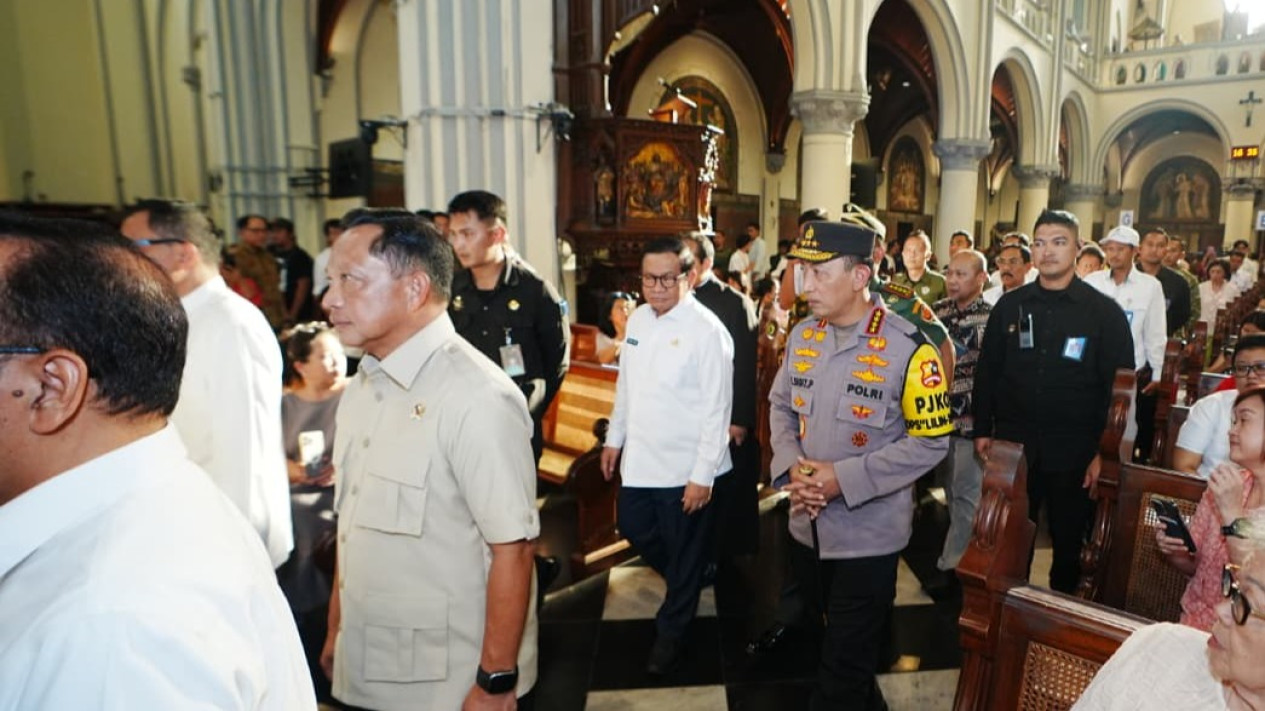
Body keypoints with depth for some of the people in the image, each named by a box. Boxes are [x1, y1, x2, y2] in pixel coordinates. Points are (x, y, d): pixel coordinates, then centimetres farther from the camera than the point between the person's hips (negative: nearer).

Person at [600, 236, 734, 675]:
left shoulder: (707, 330, -17)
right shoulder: (637, 319, 4)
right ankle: (689, 581, 48)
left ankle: (671, 632, 33)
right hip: (638, 460, 7)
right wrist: (615, 438, 15)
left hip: (685, 469, -7)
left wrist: (702, 476, -17)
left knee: (685, 553, 10)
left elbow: (717, 409, -17)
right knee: (633, 529, 21)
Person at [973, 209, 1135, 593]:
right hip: (1013, 444, 2)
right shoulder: (1009, 305, 4)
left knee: (1069, 542, 12)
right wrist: (983, 429, 4)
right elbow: (987, 371, 7)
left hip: (1074, 452, -2)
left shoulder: (1105, 312, -2)